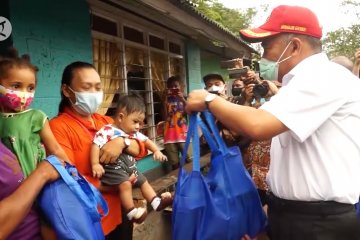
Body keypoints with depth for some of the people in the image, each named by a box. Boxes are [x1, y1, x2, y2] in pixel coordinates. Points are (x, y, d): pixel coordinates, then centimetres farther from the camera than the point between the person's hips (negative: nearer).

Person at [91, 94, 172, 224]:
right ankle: (132, 212, -17)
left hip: (130, 167, 9)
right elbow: (96, 144, -21)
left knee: (143, 181, 13)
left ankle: (157, 202, 22)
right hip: (113, 167, -9)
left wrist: (156, 151, 3)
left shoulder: (134, 133, 10)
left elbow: (146, 140, 18)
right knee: (126, 184, -27)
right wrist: (95, 164, -30)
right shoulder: (107, 130, -14)